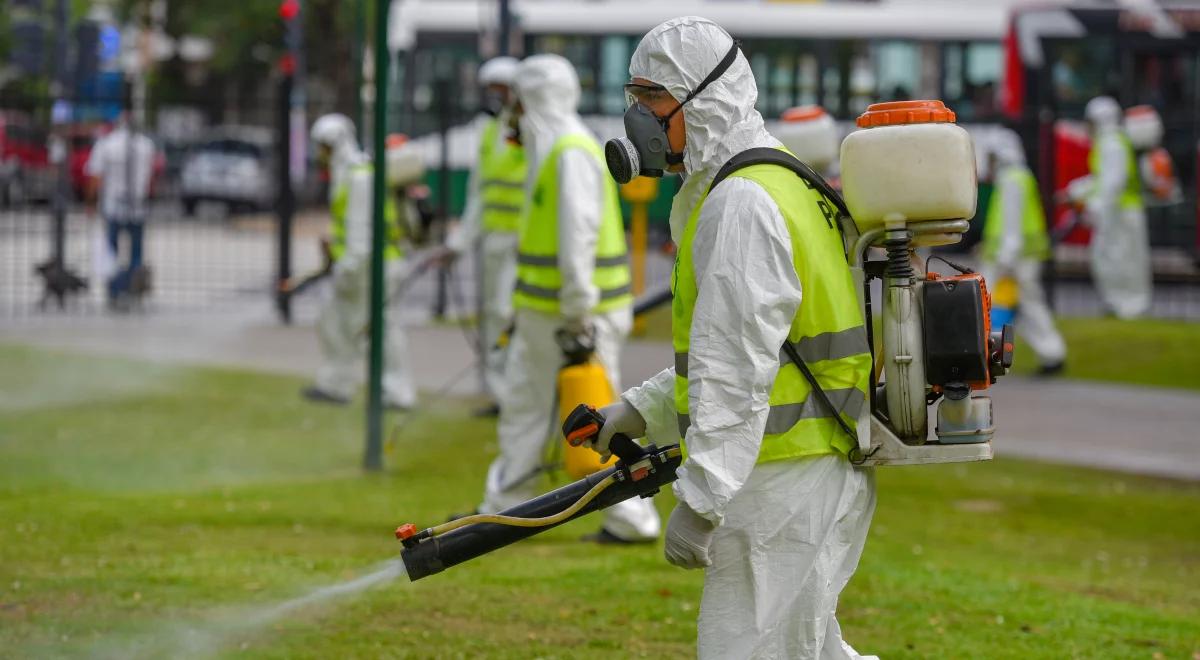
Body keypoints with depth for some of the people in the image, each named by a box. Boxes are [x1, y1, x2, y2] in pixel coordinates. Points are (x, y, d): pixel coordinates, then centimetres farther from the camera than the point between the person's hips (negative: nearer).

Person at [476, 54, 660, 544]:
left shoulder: (573, 154, -16)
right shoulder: (552, 151, 17)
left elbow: (579, 234, -23)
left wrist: (577, 316, -27)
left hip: (578, 315, -10)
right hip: (543, 315, 10)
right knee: (522, 407, 12)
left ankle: (633, 519, 0)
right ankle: (502, 509, 16)